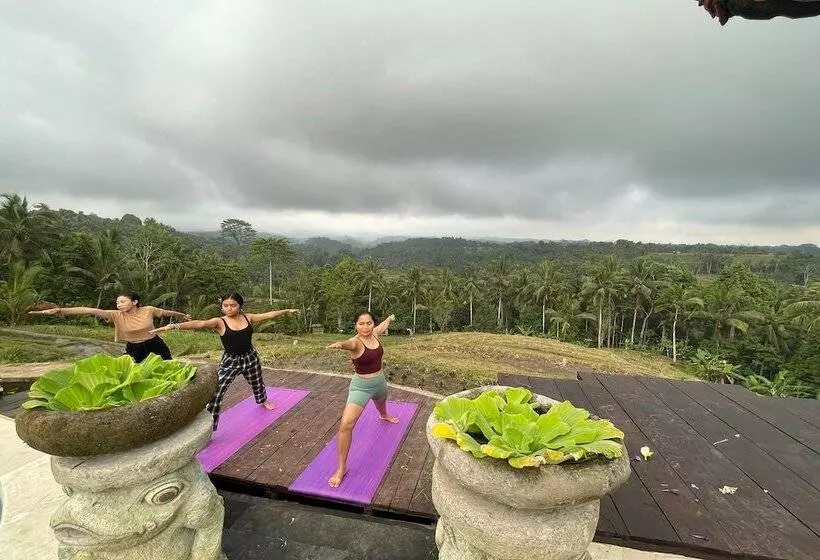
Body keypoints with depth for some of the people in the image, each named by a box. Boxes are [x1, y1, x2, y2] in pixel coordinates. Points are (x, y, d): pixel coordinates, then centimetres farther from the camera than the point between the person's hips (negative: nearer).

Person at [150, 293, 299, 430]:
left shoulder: (248, 317, -6)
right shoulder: (220, 322, -16)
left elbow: (268, 315, 2)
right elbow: (200, 323, -32)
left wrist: (286, 311, 7)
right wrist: (174, 325, -48)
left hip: (250, 358, 4)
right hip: (230, 361, -3)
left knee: (257, 383, 27)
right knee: (215, 393, -15)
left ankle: (262, 400, 61)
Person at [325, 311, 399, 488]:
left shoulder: (375, 333, -9)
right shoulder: (356, 342, -27)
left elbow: (383, 325, 15)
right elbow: (349, 343, -53)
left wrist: (390, 318, 36)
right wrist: (340, 344, -76)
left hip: (380, 381, 6)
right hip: (361, 386, -6)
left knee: (382, 406, 38)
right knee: (346, 425, -20)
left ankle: (384, 415, 77)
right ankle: (342, 468, -1)